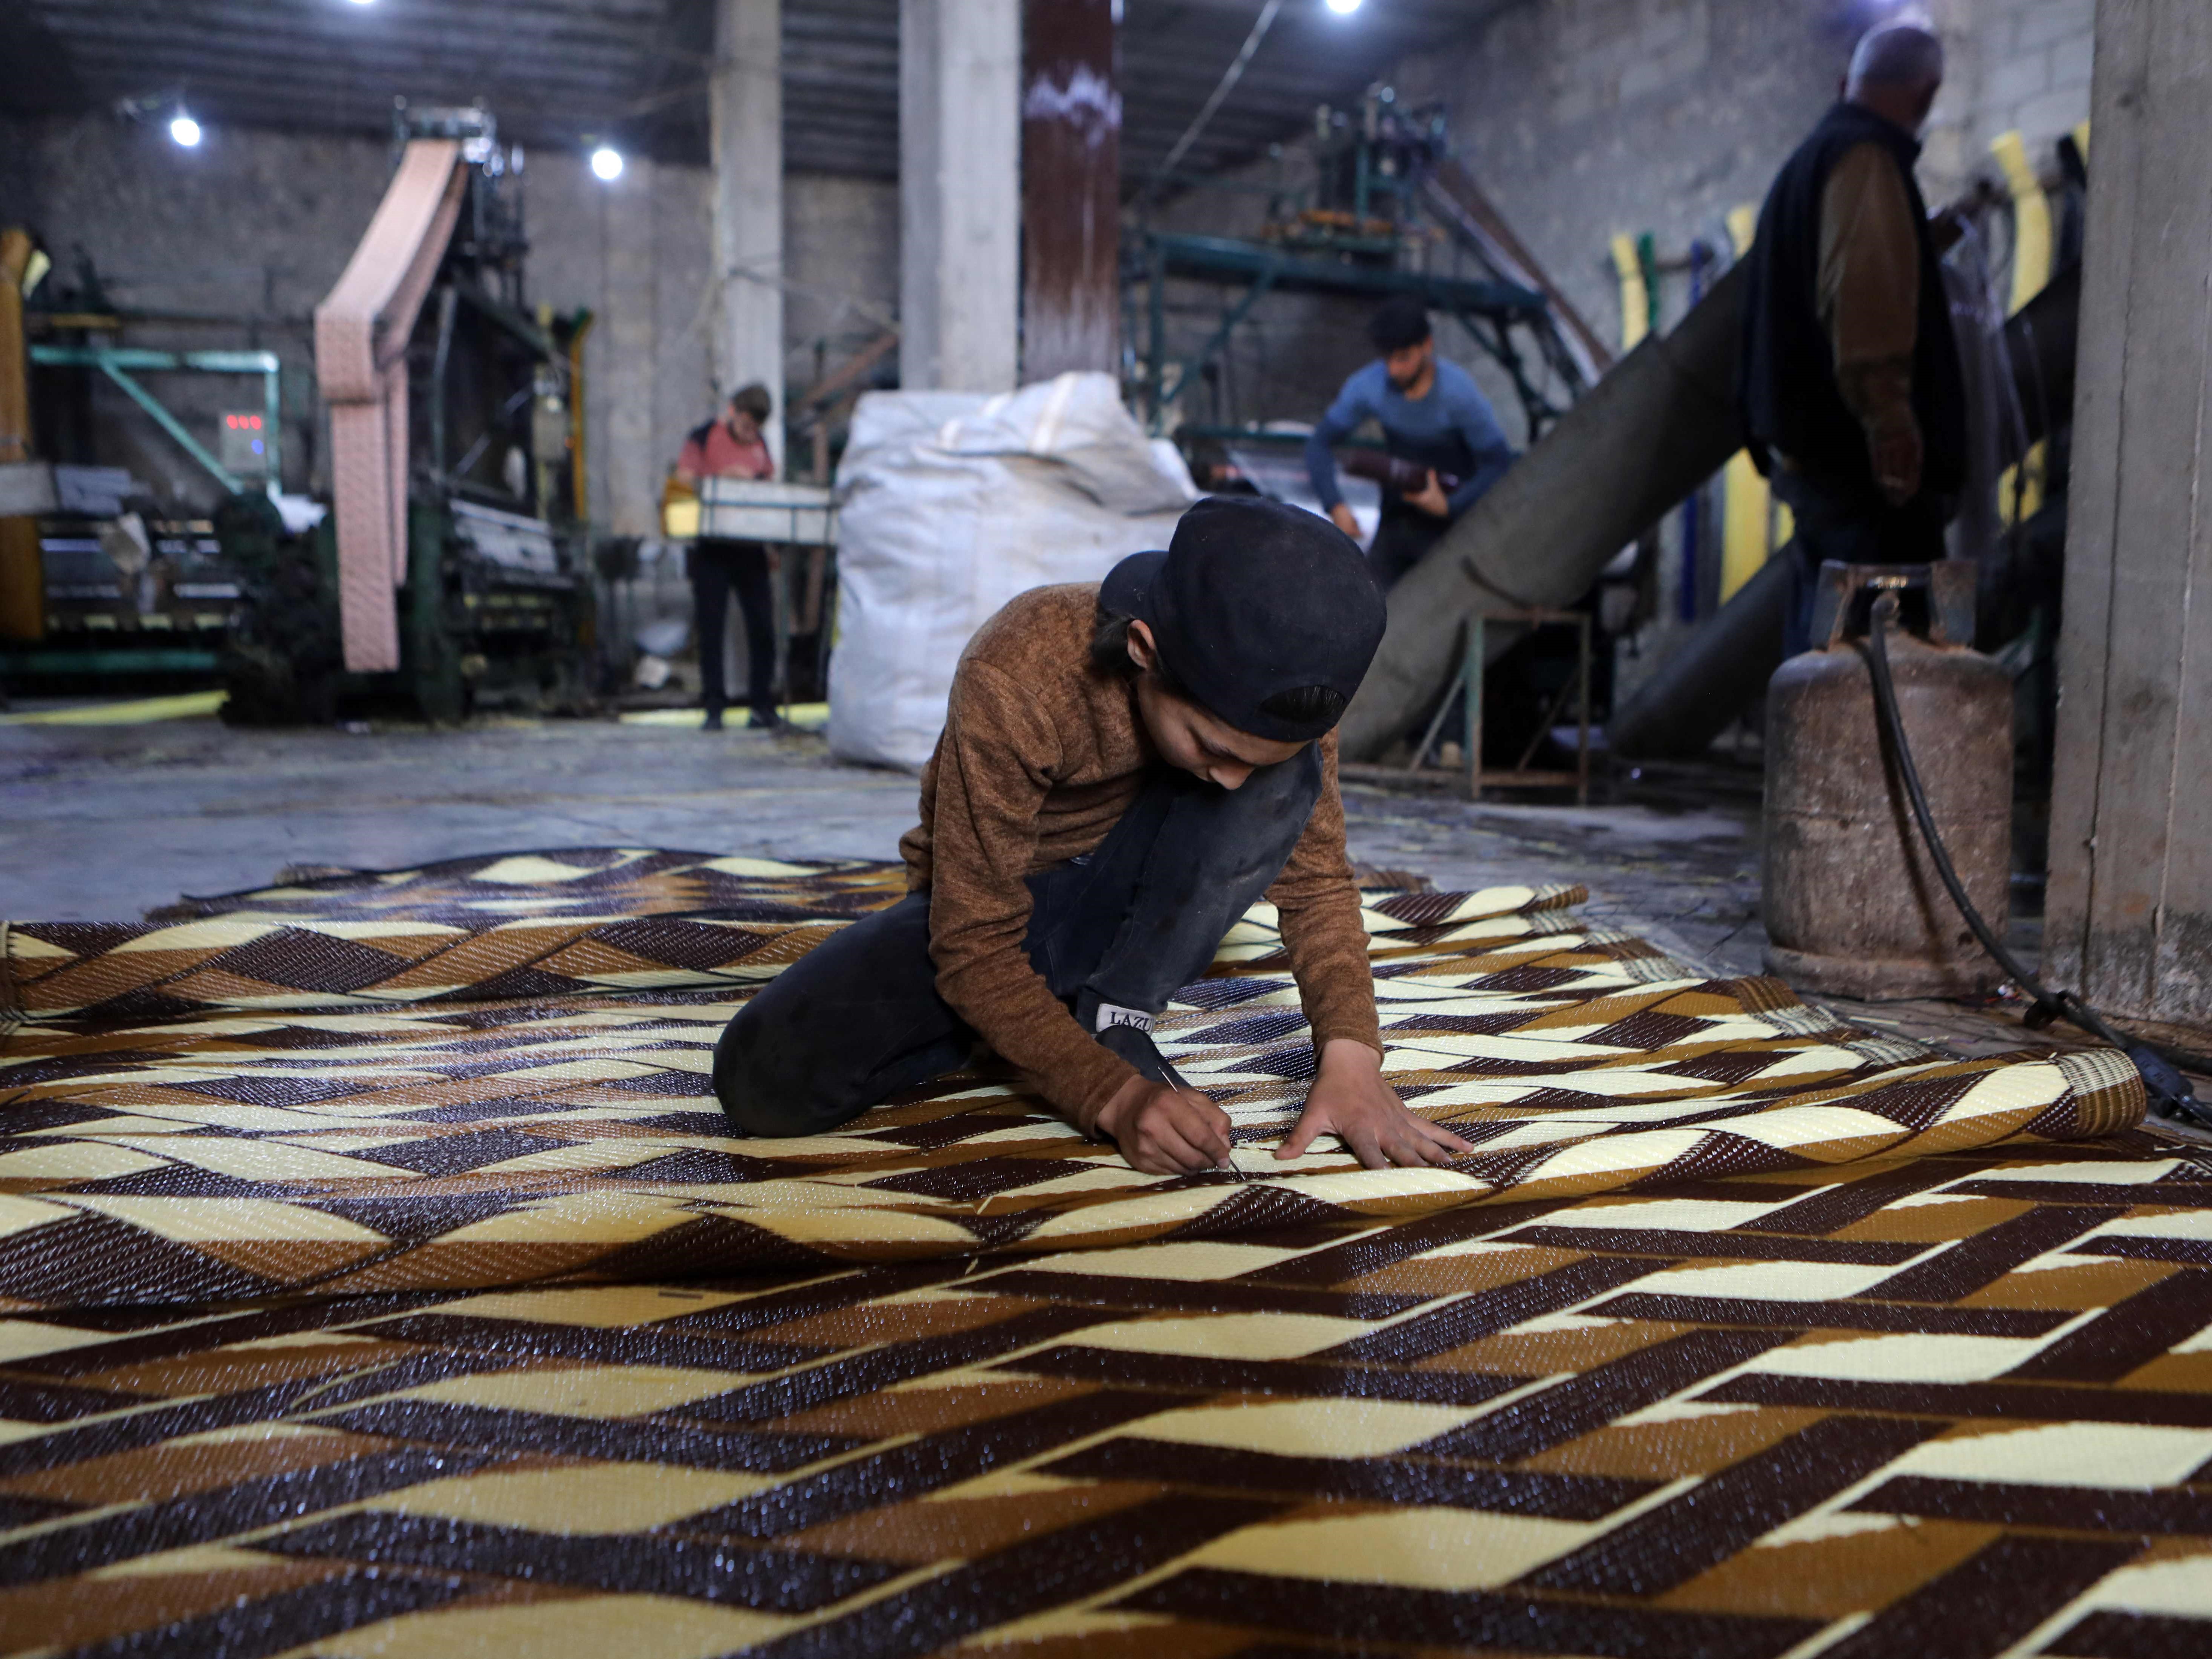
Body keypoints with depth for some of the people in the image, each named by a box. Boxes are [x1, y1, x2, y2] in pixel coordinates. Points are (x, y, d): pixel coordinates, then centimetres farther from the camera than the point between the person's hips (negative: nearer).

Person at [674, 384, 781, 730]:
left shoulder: (759, 444, 14)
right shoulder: (702, 439, 1)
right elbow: (683, 482, -6)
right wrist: (723, 477, -19)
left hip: (750, 548, 4)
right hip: (712, 548, -3)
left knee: (762, 626, 0)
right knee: (711, 627, -2)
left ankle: (762, 705, 8)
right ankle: (714, 708, 3)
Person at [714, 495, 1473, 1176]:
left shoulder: (1278, 684, -20)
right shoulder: (1014, 681, -32)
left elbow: (1318, 880, -12)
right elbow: (975, 948, -27)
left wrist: (1350, 1055, -28)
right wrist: (1115, 1097, -37)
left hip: (1132, 910, 2)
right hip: (987, 915, -2)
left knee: (1288, 775, -28)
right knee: (767, 1078, -26)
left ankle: (1112, 1018, -14)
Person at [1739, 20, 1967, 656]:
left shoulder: (1809, 161, 22)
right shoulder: (1868, 160, -8)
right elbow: (1863, 300, -21)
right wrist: (1889, 423, -23)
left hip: (1805, 445, 10)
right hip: (1861, 455, -10)